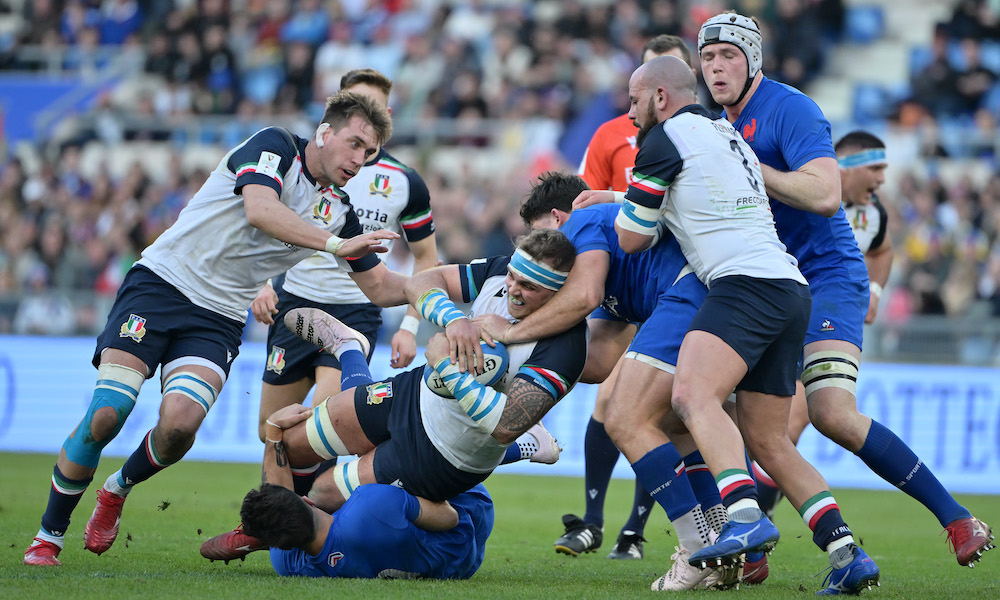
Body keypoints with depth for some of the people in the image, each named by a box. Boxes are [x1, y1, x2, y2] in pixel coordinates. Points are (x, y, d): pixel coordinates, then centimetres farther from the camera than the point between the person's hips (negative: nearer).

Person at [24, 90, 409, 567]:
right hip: (161, 283, -4)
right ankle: (49, 534, 3)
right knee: (106, 416, -16)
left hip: (218, 321, 4)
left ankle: (118, 490, 10)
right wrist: (336, 244, -34)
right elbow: (259, 210, -28)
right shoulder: (273, 147, -9)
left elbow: (379, 286, 15)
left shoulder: (339, 210, 8)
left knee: (179, 424, -22)